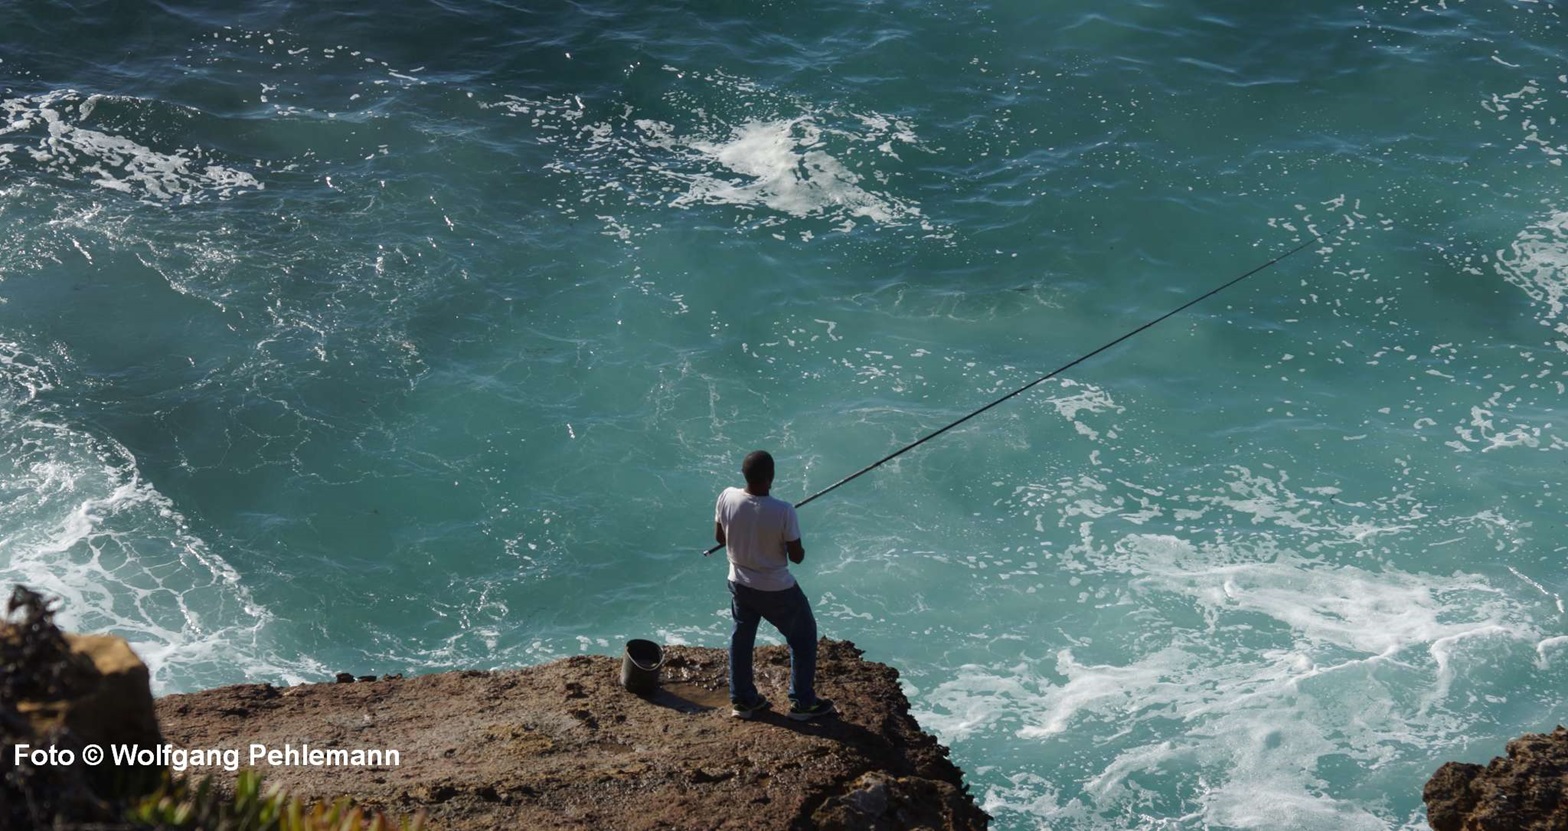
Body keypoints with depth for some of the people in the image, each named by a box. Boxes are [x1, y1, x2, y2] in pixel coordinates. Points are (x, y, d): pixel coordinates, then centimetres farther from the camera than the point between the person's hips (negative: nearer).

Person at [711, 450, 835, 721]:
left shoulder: (727, 498, -17)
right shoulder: (783, 511, -30)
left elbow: (719, 538, 0)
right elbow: (797, 556, -19)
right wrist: (796, 545, 3)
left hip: (740, 584, 4)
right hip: (777, 589, -4)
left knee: (741, 637, 25)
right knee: (803, 637, 19)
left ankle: (742, 700, 36)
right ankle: (802, 702, 27)